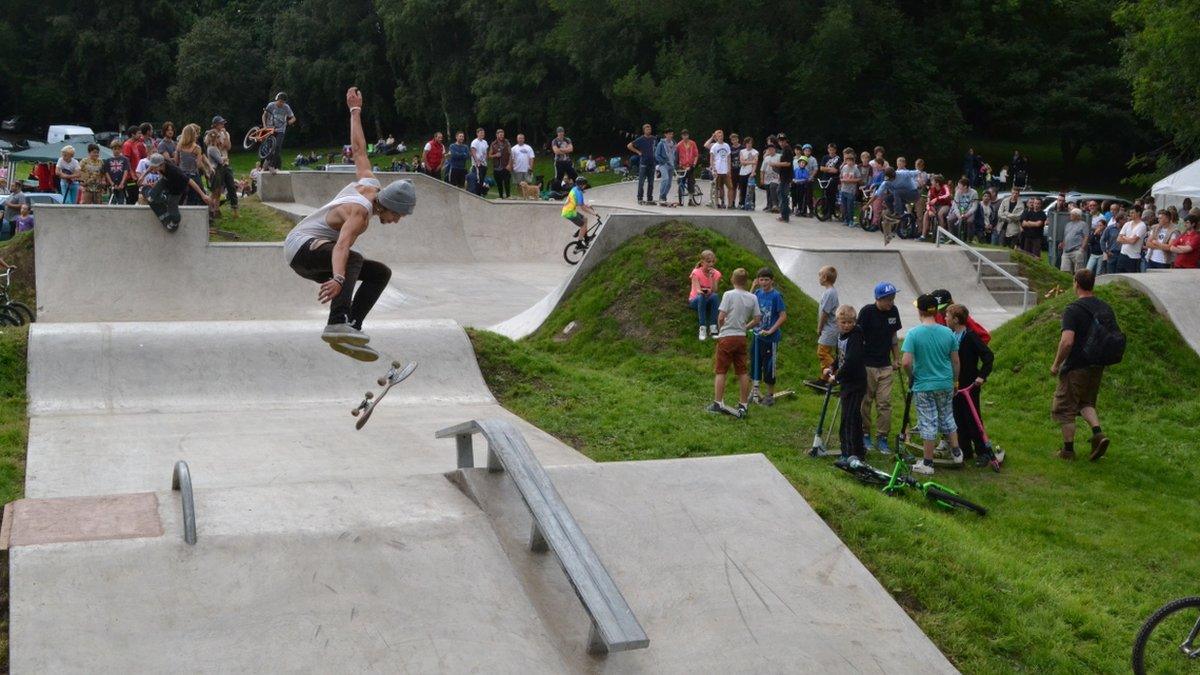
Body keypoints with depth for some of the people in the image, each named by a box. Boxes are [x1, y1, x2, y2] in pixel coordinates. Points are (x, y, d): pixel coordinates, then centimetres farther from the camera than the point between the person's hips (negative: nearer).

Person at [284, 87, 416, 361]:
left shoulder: (369, 183, 0)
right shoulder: (360, 212, -27)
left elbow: (358, 149, 13)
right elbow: (342, 246, -44)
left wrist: (355, 111, 26)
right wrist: (338, 278, -61)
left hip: (315, 256, 10)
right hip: (301, 246, -10)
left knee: (381, 273, 2)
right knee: (354, 259, -38)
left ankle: (352, 326, -12)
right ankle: (338, 323, -51)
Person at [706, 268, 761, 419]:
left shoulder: (729, 294, -11)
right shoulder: (752, 298, 3)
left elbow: (721, 317, -14)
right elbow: (757, 320, 5)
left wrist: (720, 329, 5)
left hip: (726, 337, -4)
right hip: (741, 338, 4)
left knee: (720, 372, 3)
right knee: (743, 372, 9)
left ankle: (717, 403, 3)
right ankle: (743, 405, 12)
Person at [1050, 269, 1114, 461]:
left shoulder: (1073, 310, -18)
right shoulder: (1105, 308, 4)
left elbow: (1067, 342, -27)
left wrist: (1056, 364, -14)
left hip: (1076, 368, -7)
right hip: (1097, 367, 7)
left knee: (1065, 409, 7)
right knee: (1086, 402, 24)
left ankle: (1068, 449, 13)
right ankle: (1098, 433, 2)